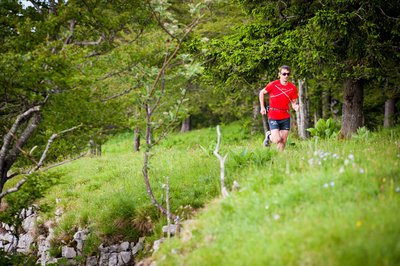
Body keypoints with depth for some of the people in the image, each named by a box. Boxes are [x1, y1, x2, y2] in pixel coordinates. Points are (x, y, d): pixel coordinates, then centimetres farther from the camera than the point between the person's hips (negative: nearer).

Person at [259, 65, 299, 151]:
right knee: (277, 140, -13)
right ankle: (269, 135, 19)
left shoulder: (293, 88, 1)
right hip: (273, 117, -3)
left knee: (283, 141, 3)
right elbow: (262, 93, 9)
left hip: (285, 117, 3)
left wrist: (295, 106, -13)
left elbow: (294, 102, 10)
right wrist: (262, 107, 5)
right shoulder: (272, 85, -6)